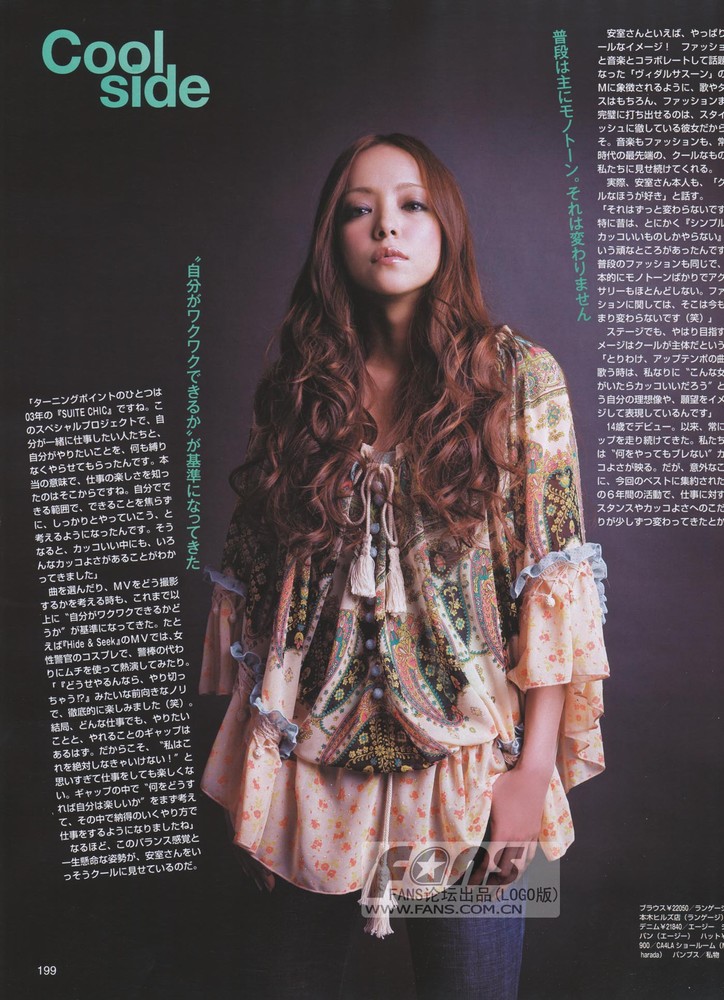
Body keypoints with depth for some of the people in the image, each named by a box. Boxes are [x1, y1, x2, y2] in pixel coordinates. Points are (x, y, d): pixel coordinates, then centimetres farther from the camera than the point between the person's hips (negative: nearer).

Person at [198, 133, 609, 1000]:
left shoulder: (520, 374, -2)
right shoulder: (297, 385, 4)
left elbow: (558, 574, -5)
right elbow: (250, 579, 5)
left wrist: (536, 766, -8)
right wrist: (248, 780, 5)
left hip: (466, 762, -1)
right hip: (309, 764, 2)